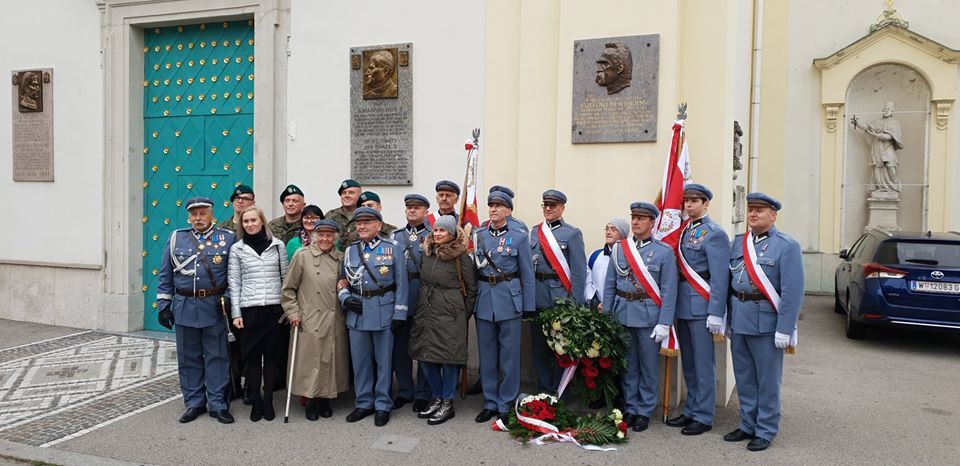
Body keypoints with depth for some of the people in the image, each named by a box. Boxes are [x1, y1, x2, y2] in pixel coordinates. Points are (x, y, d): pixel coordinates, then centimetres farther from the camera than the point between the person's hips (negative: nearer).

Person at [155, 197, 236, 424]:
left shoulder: (227, 238, 2)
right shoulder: (176, 239, 8)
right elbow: (165, 275, 10)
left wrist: (229, 298, -7)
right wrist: (163, 304, 5)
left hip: (215, 307, -2)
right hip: (184, 307, 2)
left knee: (217, 356, 2)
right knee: (189, 358, 10)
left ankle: (218, 404, 11)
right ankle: (194, 403, 21)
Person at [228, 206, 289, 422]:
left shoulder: (278, 245, 5)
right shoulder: (237, 249, 5)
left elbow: (286, 277, 8)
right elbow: (234, 282, 5)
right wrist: (236, 313, -1)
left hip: (274, 308, 0)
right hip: (249, 309, 0)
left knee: (271, 355, 5)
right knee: (252, 356, 4)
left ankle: (268, 401, 17)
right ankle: (256, 402, 16)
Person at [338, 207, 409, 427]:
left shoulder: (392, 249, -2)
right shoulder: (349, 250, 9)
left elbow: (401, 283, -4)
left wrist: (400, 314, -8)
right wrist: (345, 299, -5)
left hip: (384, 312, -3)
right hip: (356, 313, 4)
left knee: (384, 360, 5)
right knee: (360, 360, 11)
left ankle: (383, 405, 17)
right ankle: (364, 403, 25)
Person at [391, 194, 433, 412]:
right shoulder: (396, 236, 14)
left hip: (425, 294, -3)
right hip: (399, 294, 4)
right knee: (400, 344, 7)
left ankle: (422, 394, 15)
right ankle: (404, 390, 22)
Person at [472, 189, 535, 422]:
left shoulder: (519, 235, -3)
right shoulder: (478, 235, 6)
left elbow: (527, 273, -1)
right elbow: (474, 268, 10)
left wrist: (529, 306, -3)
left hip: (509, 298, -3)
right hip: (484, 298, 3)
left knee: (509, 353, 4)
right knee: (487, 353, 10)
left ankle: (506, 405, 17)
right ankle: (490, 402, 23)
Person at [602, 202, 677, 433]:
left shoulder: (664, 251, -4)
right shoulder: (619, 249, 6)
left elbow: (668, 291, -7)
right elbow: (610, 285, 8)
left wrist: (664, 323, -12)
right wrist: (606, 316, 5)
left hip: (648, 317, -3)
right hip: (622, 315, 3)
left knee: (648, 367, 7)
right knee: (627, 365, 12)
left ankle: (644, 412, 19)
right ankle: (630, 408, 25)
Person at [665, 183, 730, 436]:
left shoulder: (714, 234, -10)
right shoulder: (684, 230, 13)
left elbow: (719, 278, -14)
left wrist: (716, 314, -18)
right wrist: (675, 303, 11)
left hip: (701, 306, -8)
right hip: (683, 305, 8)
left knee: (703, 365, 1)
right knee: (688, 364, 15)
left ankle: (703, 417, 11)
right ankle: (690, 411, 26)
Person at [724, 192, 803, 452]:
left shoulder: (787, 246, -7)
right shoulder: (737, 243, 9)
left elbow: (792, 291, -12)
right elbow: (727, 281, 10)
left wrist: (785, 330, -16)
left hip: (766, 322, -5)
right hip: (739, 320, 6)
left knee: (767, 380, 6)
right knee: (744, 378, 15)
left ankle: (766, 431, 18)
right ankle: (748, 425, 28)